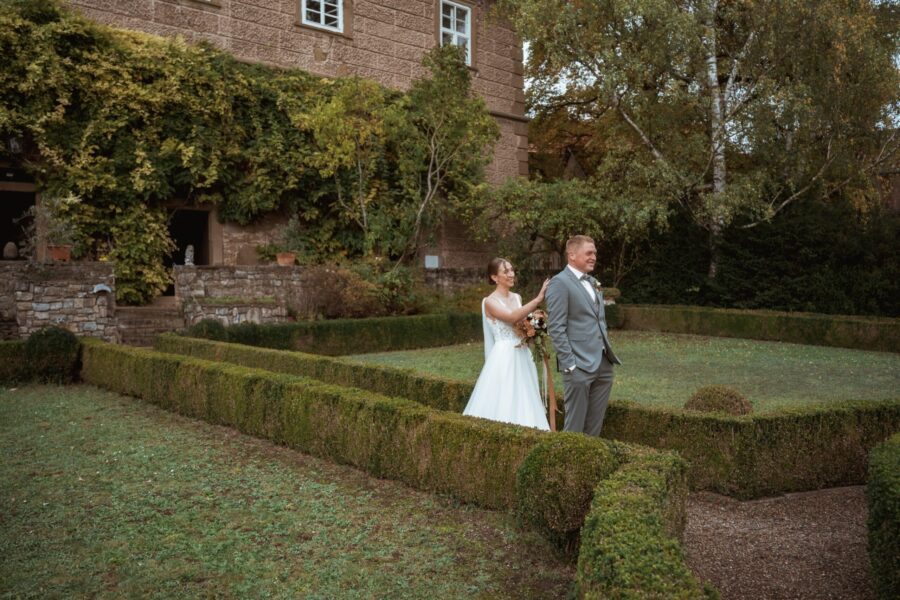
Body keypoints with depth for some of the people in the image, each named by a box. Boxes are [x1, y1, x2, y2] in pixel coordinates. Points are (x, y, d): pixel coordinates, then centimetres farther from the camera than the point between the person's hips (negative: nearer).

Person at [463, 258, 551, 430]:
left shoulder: (517, 298, 12)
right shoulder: (490, 302, -9)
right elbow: (513, 318, -25)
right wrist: (538, 299, -29)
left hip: (522, 356, 7)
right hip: (504, 357, -6)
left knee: (522, 400, 8)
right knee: (503, 401, -5)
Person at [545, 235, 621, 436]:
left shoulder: (593, 283, 17)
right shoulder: (560, 282, -9)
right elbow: (556, 328, -14)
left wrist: (609, 352, 17)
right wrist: (569, 364, -18)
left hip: (604, 365, 8)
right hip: (580, 366, -8)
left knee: (595, 425, 13)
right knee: (575, 426, 1)